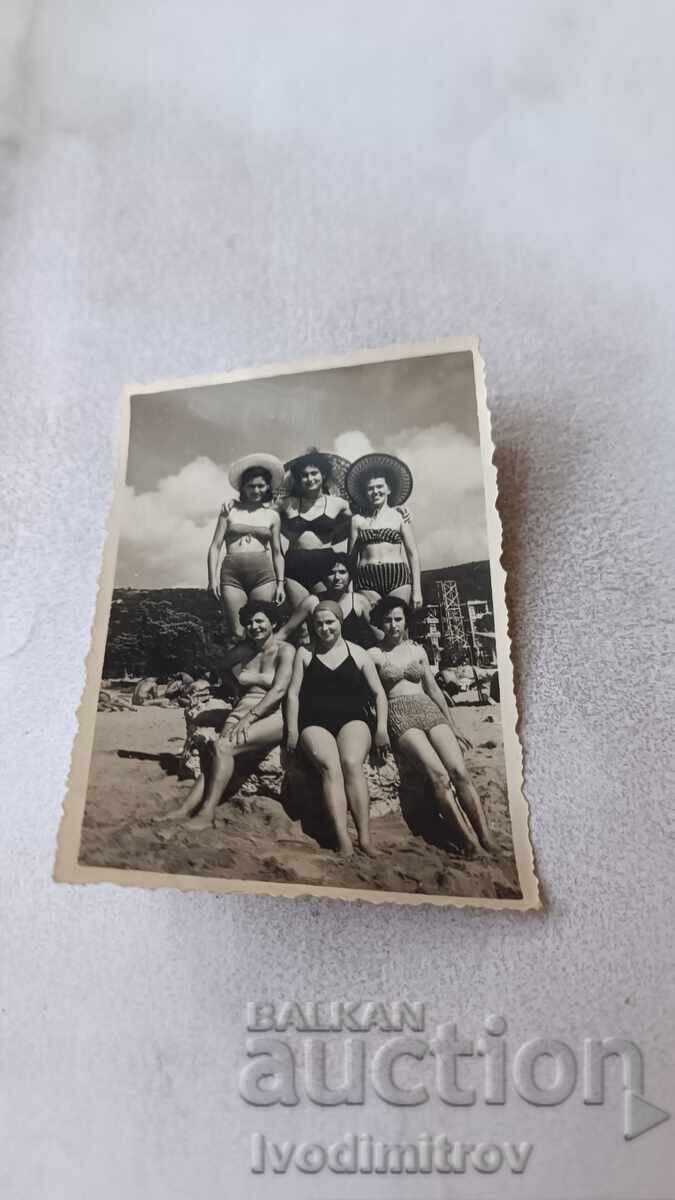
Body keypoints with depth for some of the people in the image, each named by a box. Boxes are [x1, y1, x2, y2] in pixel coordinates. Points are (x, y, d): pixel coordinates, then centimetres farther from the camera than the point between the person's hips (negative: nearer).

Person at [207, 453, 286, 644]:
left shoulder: (272, 515, 12)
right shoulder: (230, 508, 9)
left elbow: (277, 553, 14)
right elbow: (215, 546, 7)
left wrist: (280, 583, 5)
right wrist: (213, 577, -3)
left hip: (263, 574, 1)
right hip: (232, 574, 0)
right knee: (237, 635, -4)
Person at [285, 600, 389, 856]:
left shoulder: (357, 653, 13)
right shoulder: (305, 653, 13)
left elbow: (379, 693, 12)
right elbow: (293, 693, 8)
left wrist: (381, 727, -1)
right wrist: (292, 730, -2)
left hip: (352, 719, 0)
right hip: (315, 722, 0)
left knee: (351, 763, -29)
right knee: (330, 766, -28)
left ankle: (365, 838, -30)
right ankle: (343, 841, -34)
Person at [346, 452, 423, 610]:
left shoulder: (399, 515, 8)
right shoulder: (358, 519, 11)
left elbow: (413, 554, 7)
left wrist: (417, 590, 0)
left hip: (398, 578, -1)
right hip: (367, 581, 1)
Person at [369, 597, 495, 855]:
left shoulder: (418, 650, 19)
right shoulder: (374, 654, 7)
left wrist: (452, 725, 18)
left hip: (430, 710, 4)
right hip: (400, 715, -4)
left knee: (459, 771, -20)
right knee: (439, 776, -25)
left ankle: (488, 840, -20)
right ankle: (471, 844, -21)